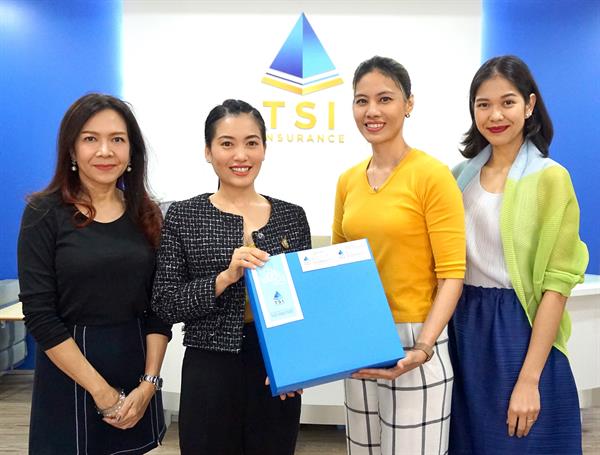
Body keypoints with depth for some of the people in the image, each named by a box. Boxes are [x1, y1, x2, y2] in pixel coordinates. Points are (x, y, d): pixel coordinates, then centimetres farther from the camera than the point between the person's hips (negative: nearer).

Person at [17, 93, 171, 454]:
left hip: (137, 364, 3)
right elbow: (39, 314, -11)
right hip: (69, 376, -3)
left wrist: (149, 383, -8)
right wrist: (101, 390, -13)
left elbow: (159, 305, 2)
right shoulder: (45, 213, -7)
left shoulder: (147, 215, 2)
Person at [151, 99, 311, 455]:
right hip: (210, 373, -2)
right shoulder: (183, 216, -4)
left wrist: (297, 361, -7)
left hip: (278, 372, 2)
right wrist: (225, 278, -20)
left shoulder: (292, 216, 2)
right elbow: (165, 305, -6)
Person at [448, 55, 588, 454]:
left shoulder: (550, 178, -9)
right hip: (464, 328, 5)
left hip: (519, 331, -5)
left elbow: (556, 284, -13)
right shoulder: (462, 175, 6)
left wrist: (529, 380, -16)